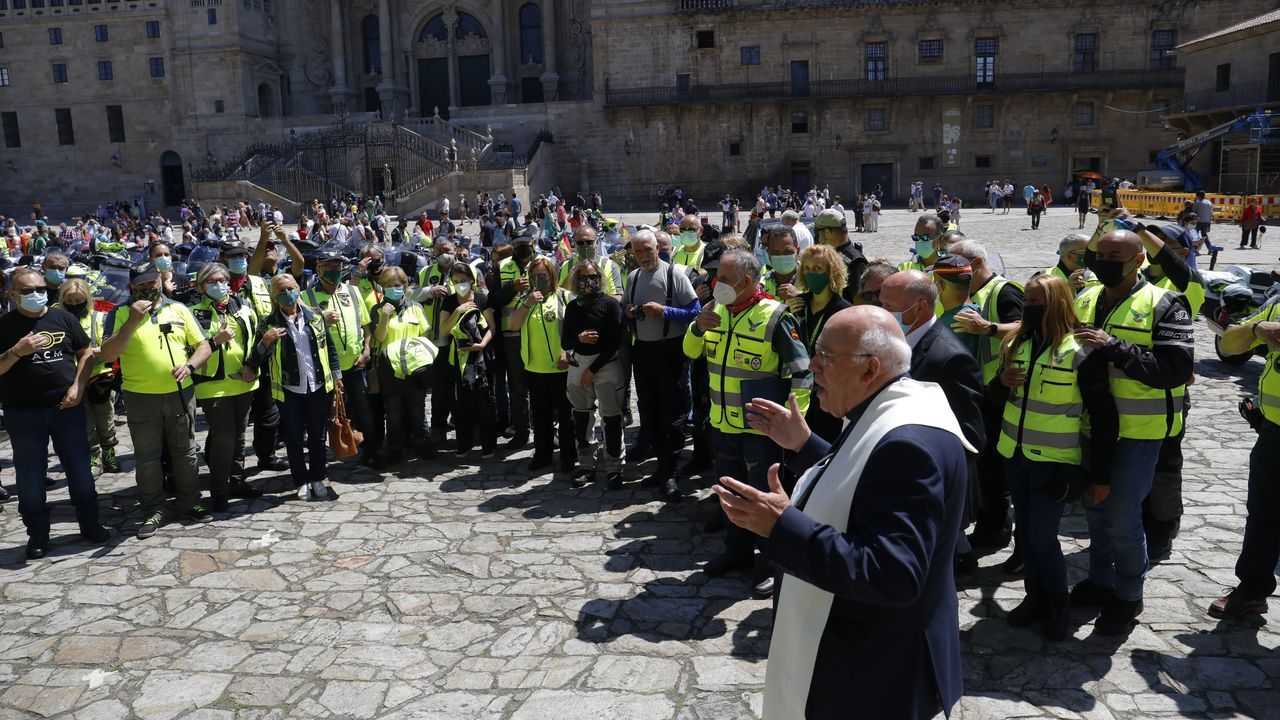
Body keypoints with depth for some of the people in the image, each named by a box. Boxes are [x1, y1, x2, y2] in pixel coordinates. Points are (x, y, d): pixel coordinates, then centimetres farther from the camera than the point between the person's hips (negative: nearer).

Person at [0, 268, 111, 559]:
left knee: (80, 469, 8)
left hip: (67, 407, 1)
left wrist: (78, 386, -6)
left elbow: (87, 353, 7)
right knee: (30, 477, 7)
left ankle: (90, 524, 22)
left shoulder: (63, 317, 3)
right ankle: (37, 535, 19)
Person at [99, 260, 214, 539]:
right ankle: (153, 512, 18)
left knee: (185, 453, 11)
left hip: (180, 394, 2)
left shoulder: (178, 309, 6)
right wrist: (132, 321, -19)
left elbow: (203, 345, 6)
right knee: (147, 459, 7)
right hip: (141, 399, -2)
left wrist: (189, 365, -14)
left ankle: (188, 503, 25)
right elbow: (107, 355, -11)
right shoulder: (121, 314, -1)